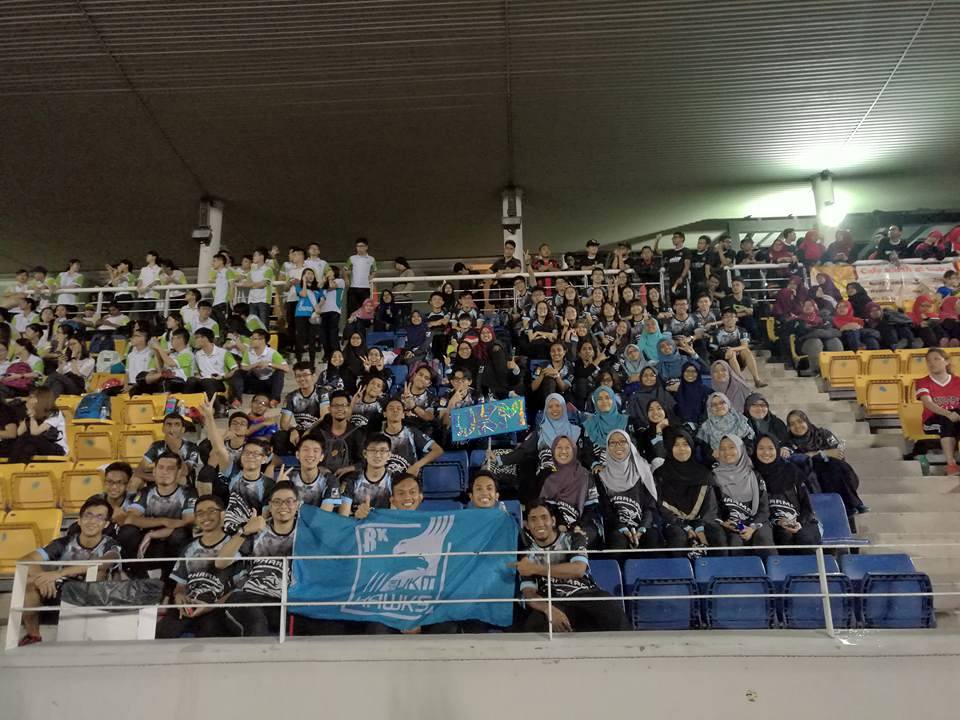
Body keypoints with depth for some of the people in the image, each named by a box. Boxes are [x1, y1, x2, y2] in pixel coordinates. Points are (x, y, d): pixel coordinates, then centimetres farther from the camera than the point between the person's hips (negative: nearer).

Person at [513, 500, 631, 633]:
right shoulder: (527, 557, 12)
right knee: (534, 625, -33)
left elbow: (578, 569, -13)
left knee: (614, 611, -33)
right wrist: (549, 609, -26)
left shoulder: (573, 539, 7)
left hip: (586, 596, -1)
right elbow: (528, 593, -3)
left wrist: (536, 569, -14)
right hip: (555, 604, 1)